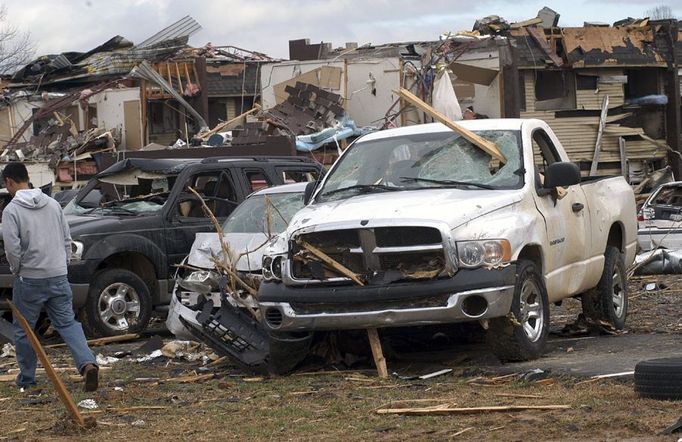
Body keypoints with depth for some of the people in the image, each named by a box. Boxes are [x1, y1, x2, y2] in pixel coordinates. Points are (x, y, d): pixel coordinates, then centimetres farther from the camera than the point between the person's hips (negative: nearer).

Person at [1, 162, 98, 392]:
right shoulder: (53, 204, 7)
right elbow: (67, 240, 11)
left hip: (29, 280, -4)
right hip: (58, 277, 5)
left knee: (23, 330, 10)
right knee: (68, 323, 6)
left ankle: (26, 379, 19)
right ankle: (87, 363, -15)